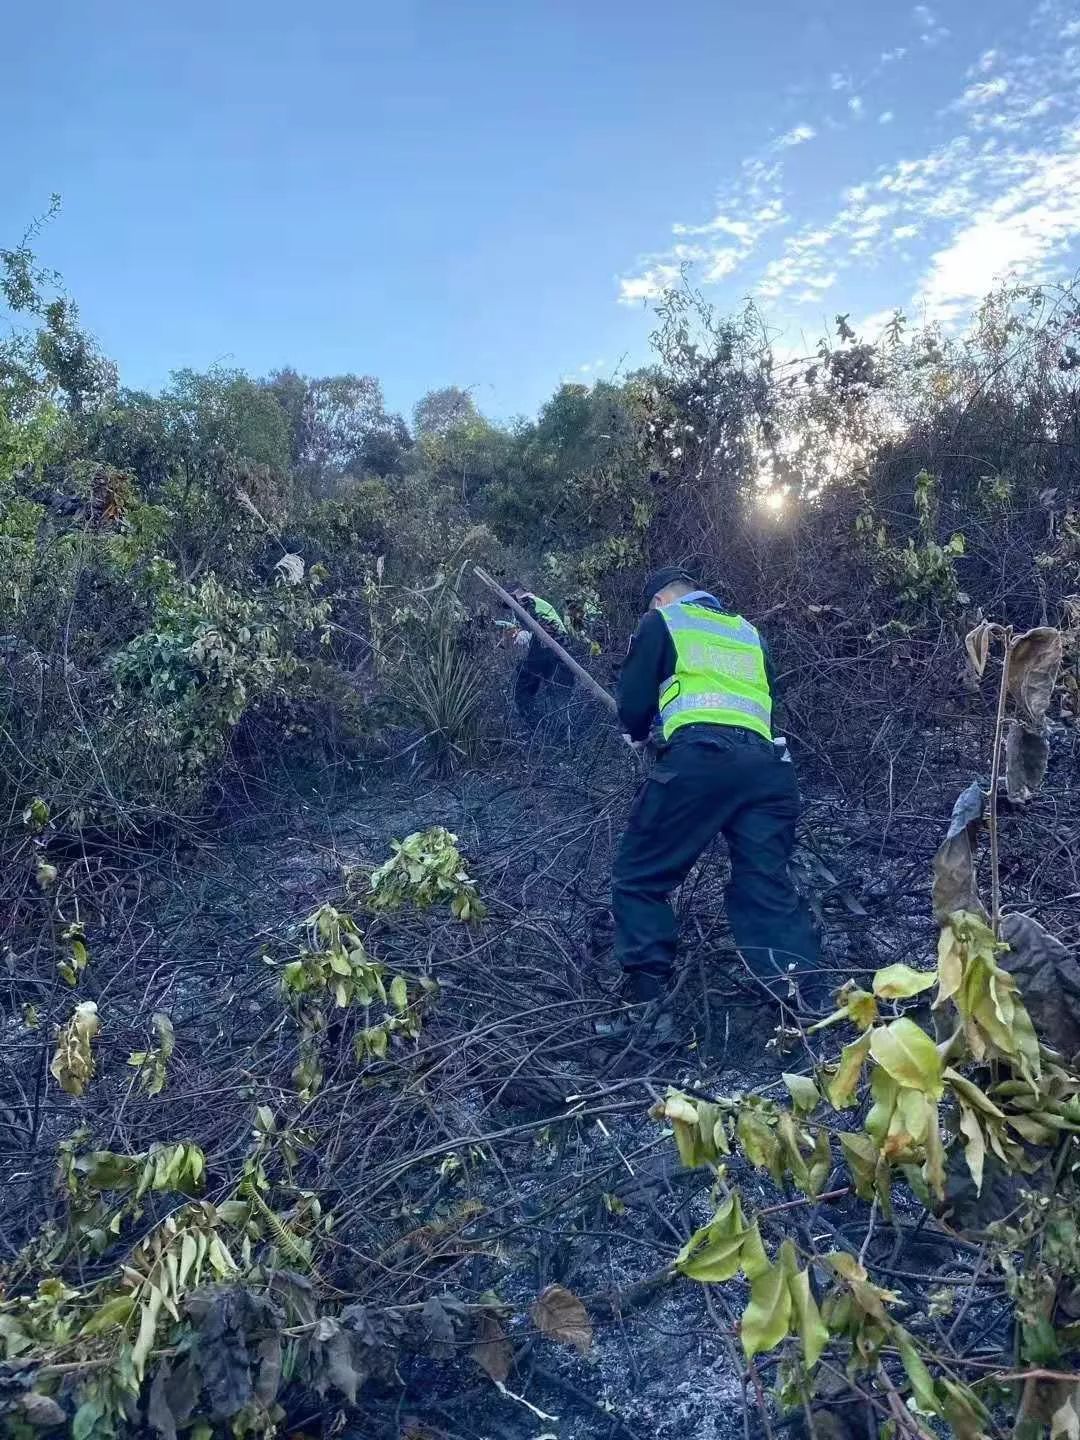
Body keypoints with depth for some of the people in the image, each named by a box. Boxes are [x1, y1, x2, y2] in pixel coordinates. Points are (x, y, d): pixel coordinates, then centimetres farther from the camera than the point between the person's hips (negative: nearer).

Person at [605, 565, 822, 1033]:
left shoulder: (661, 621, 16)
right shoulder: (748, 632, 31)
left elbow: (633, 703, 11)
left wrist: (639, 733, 32)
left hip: (699, 759, -5)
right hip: (766, 765, 5)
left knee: (639, 877, 6)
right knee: (768, 890, 6)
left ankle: (644, 1000, 2)